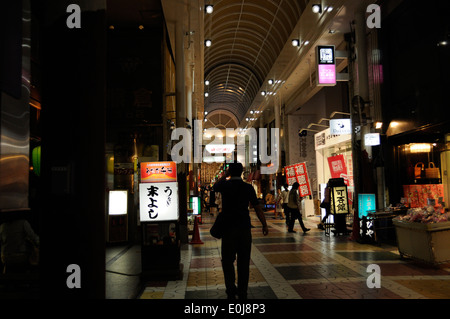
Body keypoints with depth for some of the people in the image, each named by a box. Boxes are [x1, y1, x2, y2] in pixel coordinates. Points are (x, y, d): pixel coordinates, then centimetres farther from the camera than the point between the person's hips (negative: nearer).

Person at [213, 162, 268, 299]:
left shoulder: (225, 185, -5)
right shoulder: (248, 187, -2)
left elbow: (215, 187, 19)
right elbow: (257, 208, -1)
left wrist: (225, 175, 21)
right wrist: (264, 225, 7)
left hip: (229, 228, -2)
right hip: (245, 228, 2)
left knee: (228, 260, 9)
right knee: (244, 261, 10)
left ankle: (231, 291, 5)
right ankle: (242, 292, 18)